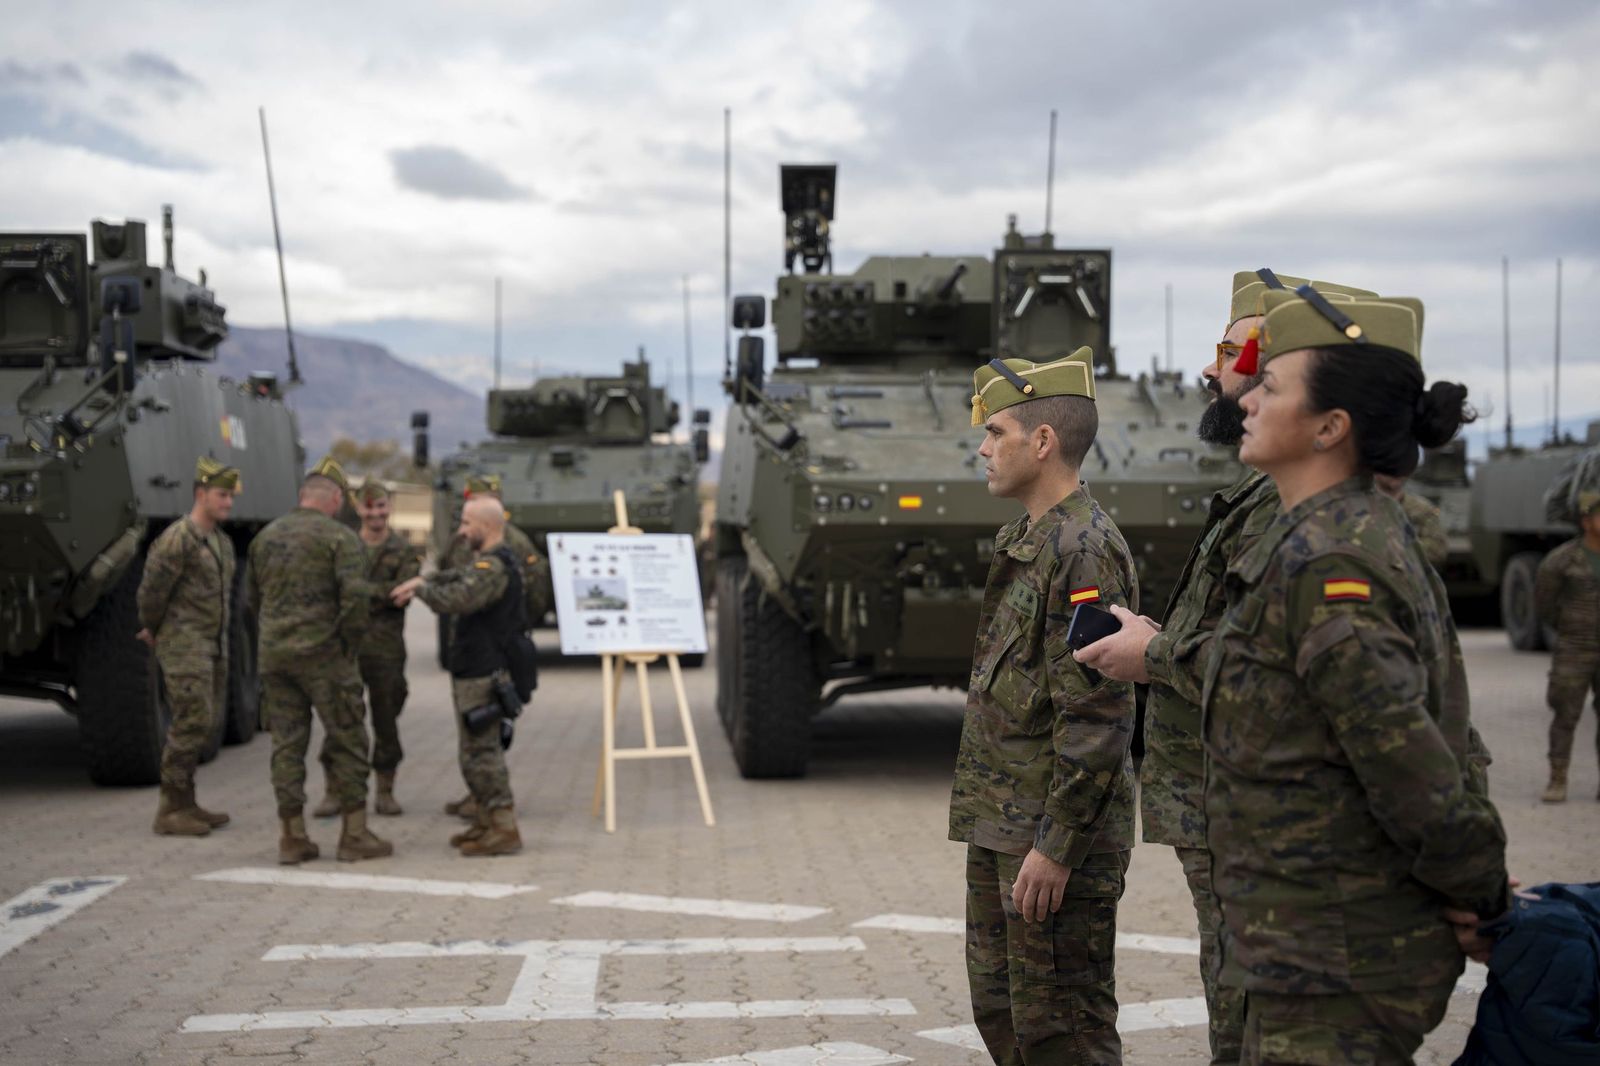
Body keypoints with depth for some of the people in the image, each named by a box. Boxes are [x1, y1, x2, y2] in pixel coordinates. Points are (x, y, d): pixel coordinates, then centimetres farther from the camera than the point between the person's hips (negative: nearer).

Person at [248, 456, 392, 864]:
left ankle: (293, 837, 10)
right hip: (321, 653, -5)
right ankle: (354, 834, 6)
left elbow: (253, 594, 19)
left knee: (287, 743, 8)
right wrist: (351, 642, -4)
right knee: (347, 741, 4)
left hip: (273, 653, 5)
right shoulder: (339, 537, -7)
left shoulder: (267, 536, 11)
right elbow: (354, 595, -16)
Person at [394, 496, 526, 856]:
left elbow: (456, 599, -29)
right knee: (479, 747, 19)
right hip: (480, 668, 11)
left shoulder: (493, 567, -19)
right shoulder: (498, 561, 15)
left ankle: (503, 829, -4)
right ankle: (487, 821, 28)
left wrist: (421, 589, -12)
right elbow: (458, 579, 24)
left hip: (481, 674, -11)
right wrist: (422, 581, 7)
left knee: (481, 750, -7)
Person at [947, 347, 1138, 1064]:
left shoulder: (1085, 551, -18)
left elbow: (1096, 721, -22)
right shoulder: (1024, 542, 14)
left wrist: (1055, 846, -22)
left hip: (1054, 832, -10)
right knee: (999, 1008, 18)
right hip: (999, 828, 10)